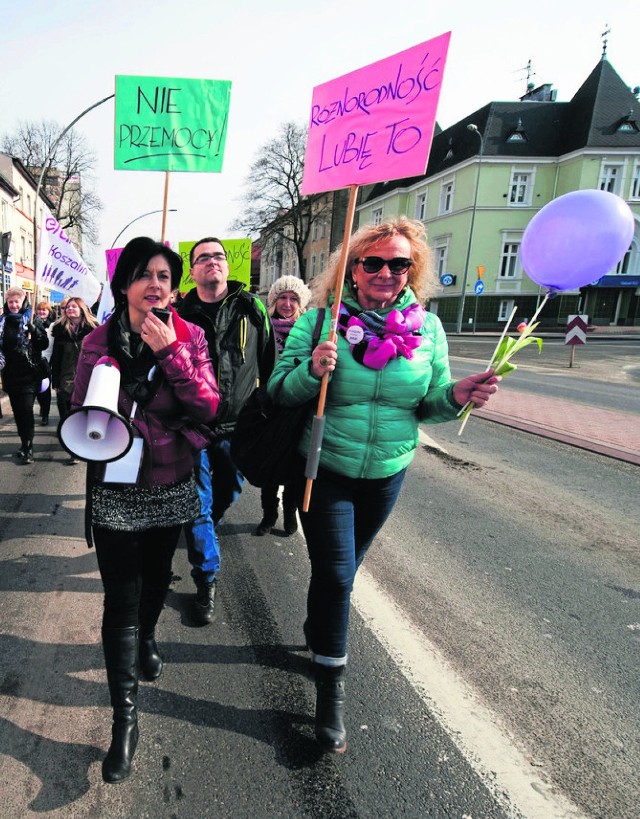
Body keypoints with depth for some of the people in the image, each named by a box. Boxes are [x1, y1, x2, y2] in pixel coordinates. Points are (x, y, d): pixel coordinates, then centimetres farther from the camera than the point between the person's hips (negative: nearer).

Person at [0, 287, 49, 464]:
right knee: (17, 411, 10)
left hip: (29, 374, -4)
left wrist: (33, 328, -20)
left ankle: (28, 448, -2)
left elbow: (44, 344, -7)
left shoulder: (32, 319, -1)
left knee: (26, 411, -8)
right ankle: (25, 444, 22)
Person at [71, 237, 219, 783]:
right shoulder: (99, 342, -6)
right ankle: (125, 717, 17)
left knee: (157, 575, 22)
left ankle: (147, 637, 54)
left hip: (172, 486, 2)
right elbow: (81, 414, 1)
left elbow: (208, 408, -15)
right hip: (116, 488, -1)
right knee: (121, 599, 2)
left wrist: (170, 352, -24)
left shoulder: (189, 337, -6)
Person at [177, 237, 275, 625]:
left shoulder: (252, 309, 1)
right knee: (199, 503, 2)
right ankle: (207, 580, 16)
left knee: (228, 492, 19)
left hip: (238, 426, 2)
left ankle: (202, 531, 51)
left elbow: (271, 364, 4)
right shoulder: (181, 313, 0)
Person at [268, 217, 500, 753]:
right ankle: (331, 689, 21)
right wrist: (311, 371, -30)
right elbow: (279, 392, -10)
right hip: (324, 471, -3)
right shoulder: (320, 321, -11)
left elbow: (427, 405, 1)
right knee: (336, 575, -1)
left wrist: (456, 395, -20)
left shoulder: (427, 327, -4)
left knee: (342, 570, 21)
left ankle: (318, 633, 50)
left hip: (386, 474, 3)